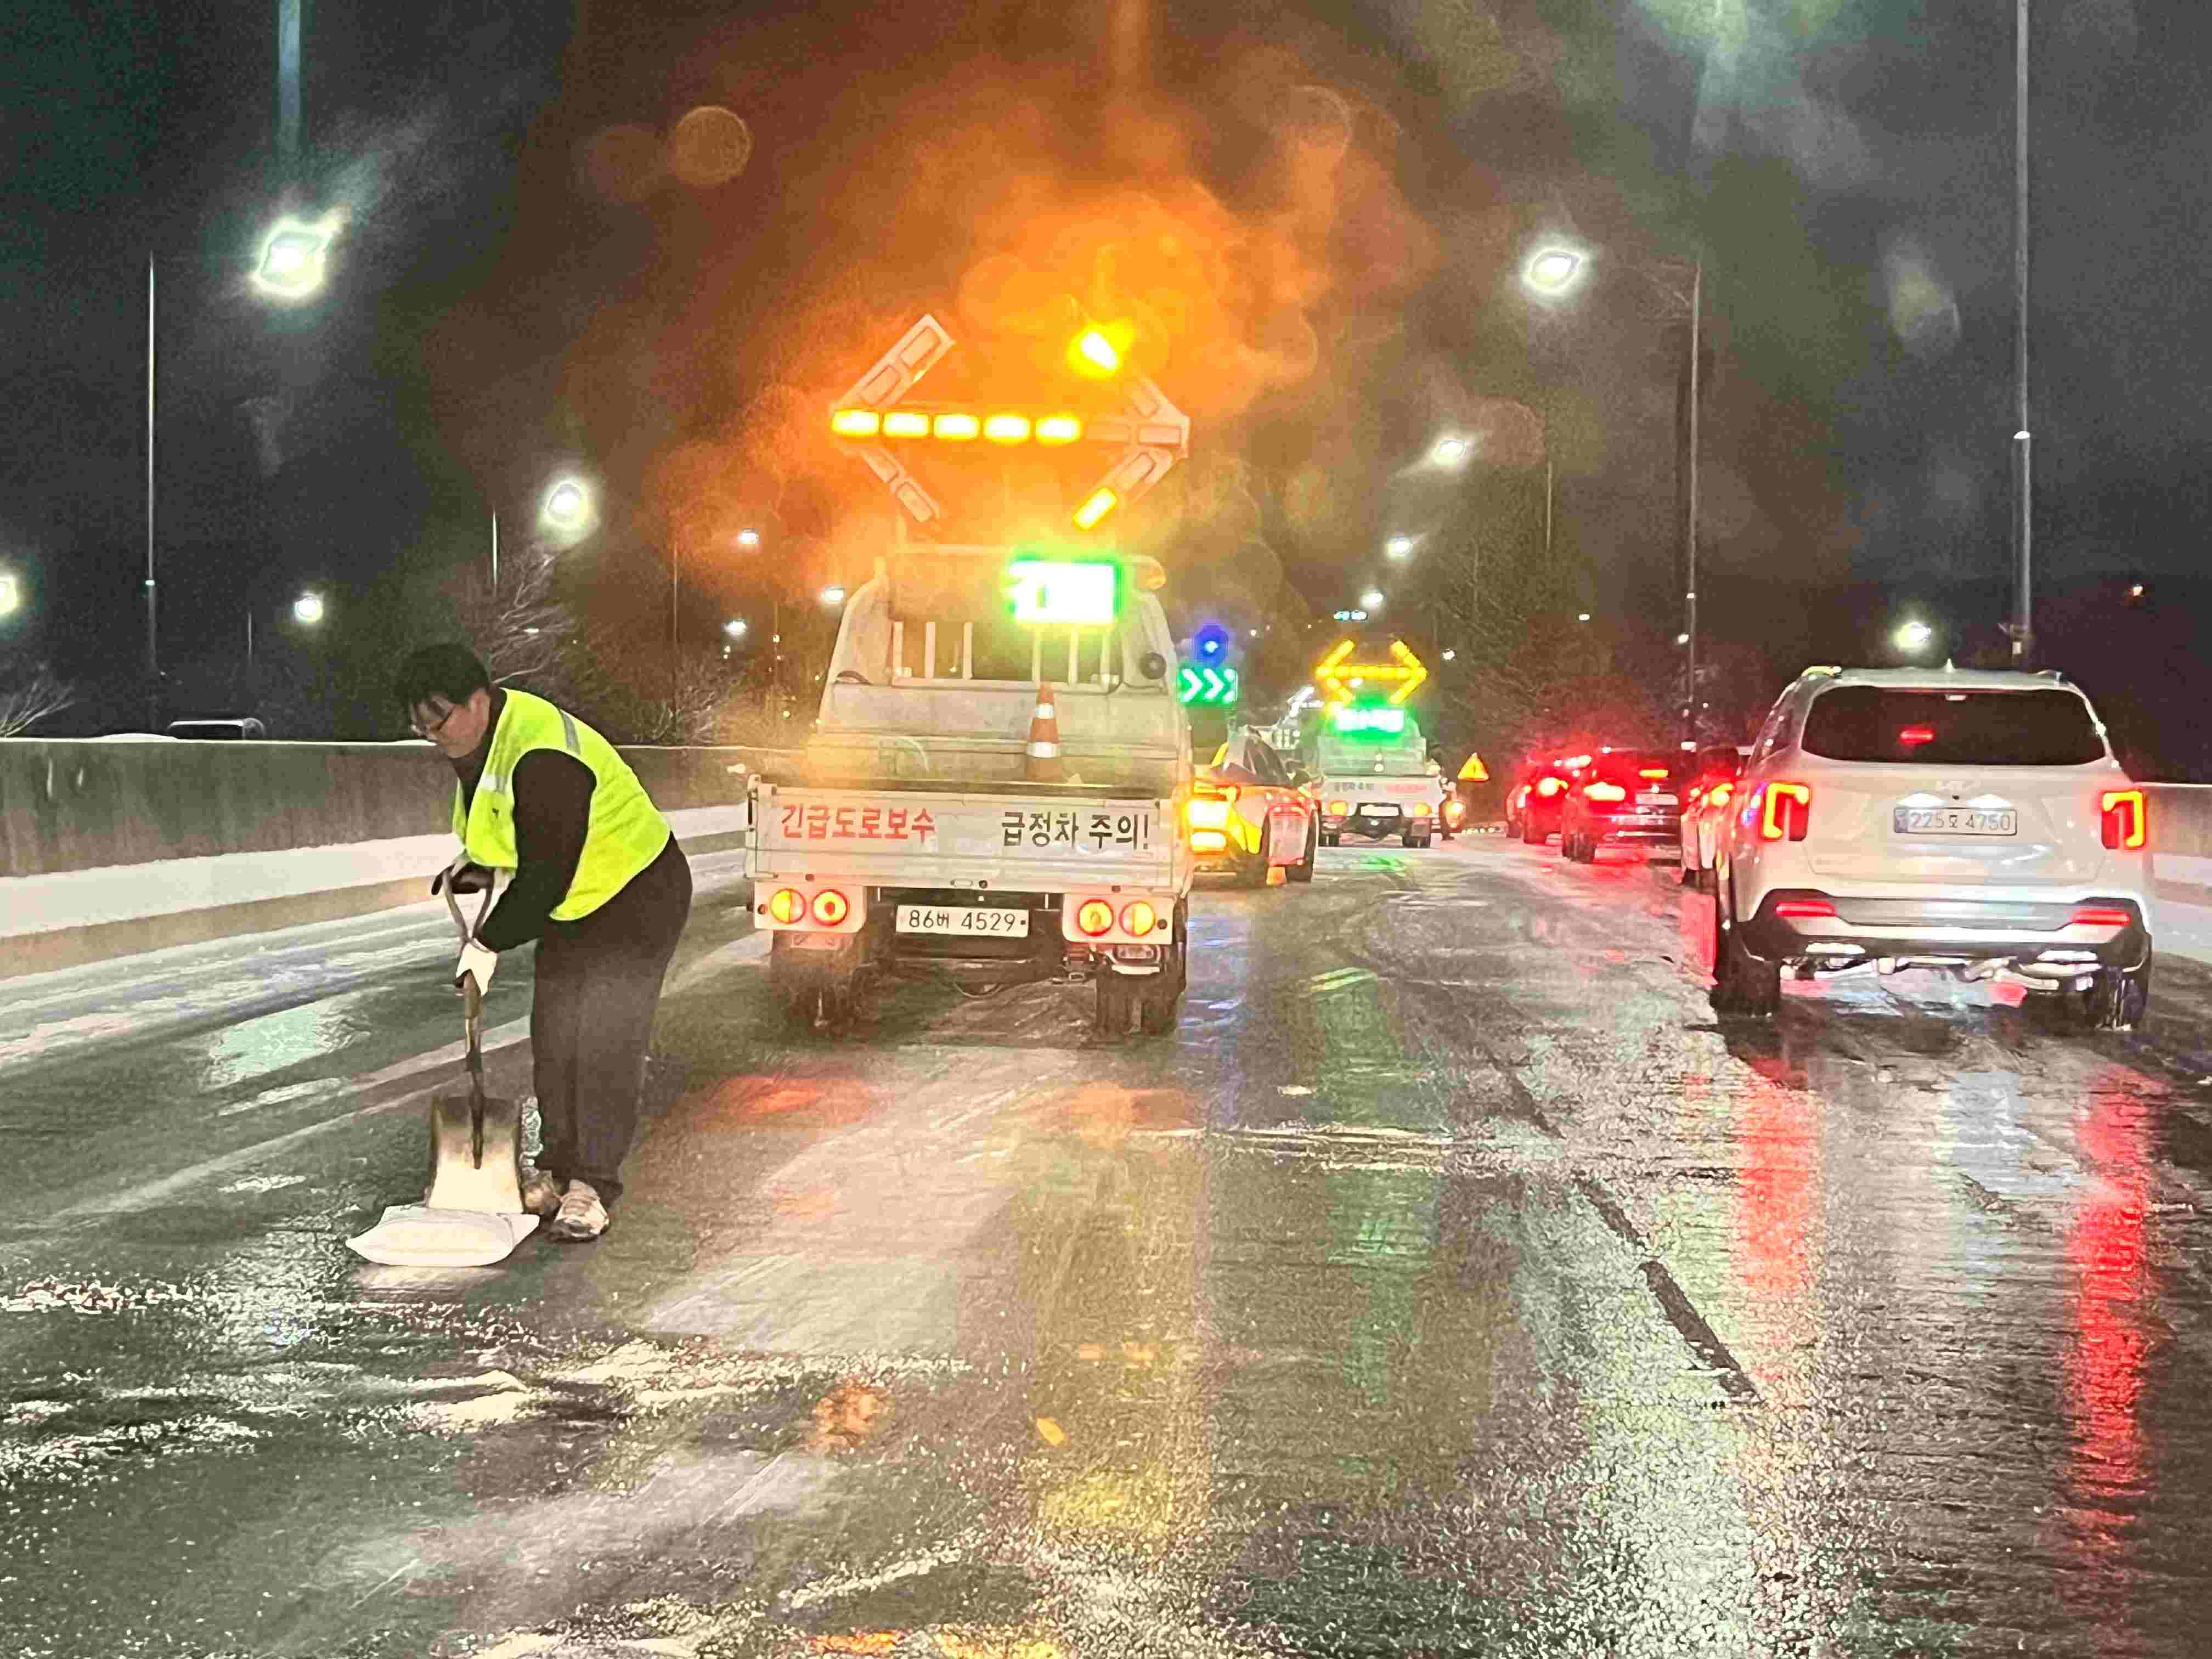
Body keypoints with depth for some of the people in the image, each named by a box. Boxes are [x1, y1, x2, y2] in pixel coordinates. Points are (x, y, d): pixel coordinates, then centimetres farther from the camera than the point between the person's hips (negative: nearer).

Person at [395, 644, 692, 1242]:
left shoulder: (542, 759, -33)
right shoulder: (477, 739, -1)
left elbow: (545, 875, -30)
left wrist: (489, 945, -20)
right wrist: (474, 858, 5)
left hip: (635, 900, -10)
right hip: (572, 903, 10)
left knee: (605, 1044, -12)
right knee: (554, 1040, 8)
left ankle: (592, 1187, -7)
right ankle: (559, 1171, 17)